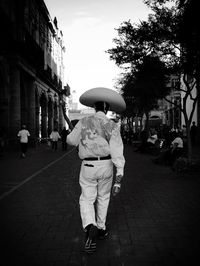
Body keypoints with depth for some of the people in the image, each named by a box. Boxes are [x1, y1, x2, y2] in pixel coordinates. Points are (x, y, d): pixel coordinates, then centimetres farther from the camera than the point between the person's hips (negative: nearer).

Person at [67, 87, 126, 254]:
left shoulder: (84, 122, -6)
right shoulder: (112, 126, -8)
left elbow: (71, 141, 7)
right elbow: (117, 152, -15)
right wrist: (119, 178, -15)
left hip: (88, 166, -1)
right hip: (106, 166, 1)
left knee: (87, 200, 7)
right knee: (103, 198, 21)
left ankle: (90, 228, -19)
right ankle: (101, 229, 32)